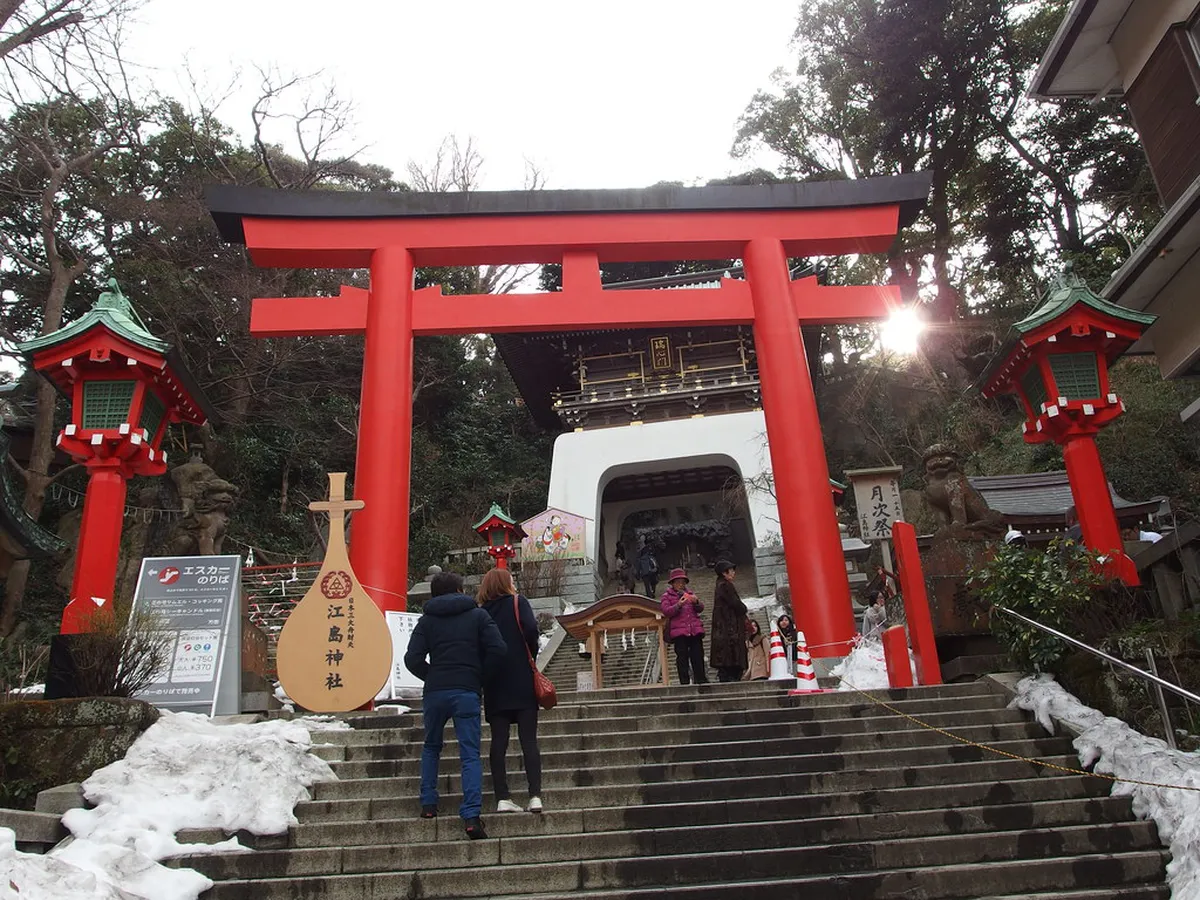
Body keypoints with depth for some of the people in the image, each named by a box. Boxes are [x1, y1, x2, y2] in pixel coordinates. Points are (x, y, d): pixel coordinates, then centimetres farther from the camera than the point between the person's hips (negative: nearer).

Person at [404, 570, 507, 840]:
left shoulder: (427, 620, 8)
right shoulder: (478, 615, 6)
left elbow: (413, 659, -3)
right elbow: (499, 649, -5)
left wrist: (431, 678, 12)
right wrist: (480, 677, 6)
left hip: (435, 693, 2)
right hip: (467, 693, -2)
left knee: (431, 748, 23)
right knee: (470, 754, 0)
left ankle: (428, 804, 19)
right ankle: (471, 815, -11)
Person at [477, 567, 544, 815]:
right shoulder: (518, 603, 0)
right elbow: (531, 629, -15)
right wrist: (532, 658, -1)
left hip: (494, 685, 3)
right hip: (522, 683, -2)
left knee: (498, 742, 5)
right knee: (529, 741, 1)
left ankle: (503, 798, 2)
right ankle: (535, 796, -5)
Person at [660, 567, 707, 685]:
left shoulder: (689, 593, 21)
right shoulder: (667, 596, 8)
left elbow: (701, 609, 13)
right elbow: (666, 611, -7)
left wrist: (696, 602, -9)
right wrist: (678, 605, -21)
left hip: (695, 630, 4)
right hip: (679, 632, -4)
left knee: (698, 657, 0)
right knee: (682, 658, -5)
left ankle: (701, 680, 4)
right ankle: (684, 682, -1)